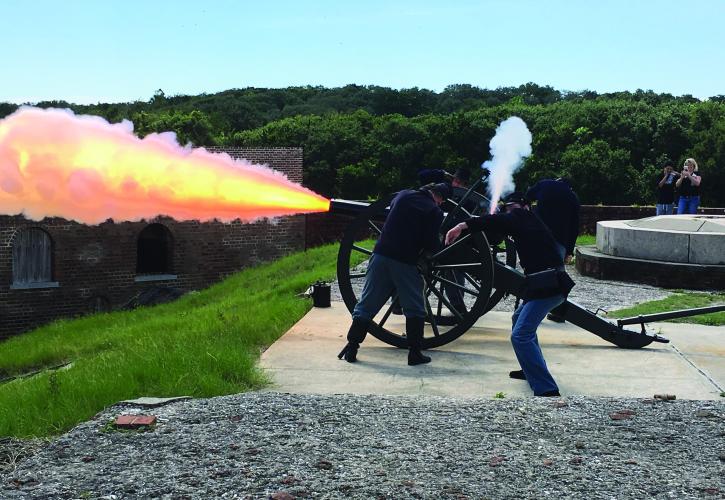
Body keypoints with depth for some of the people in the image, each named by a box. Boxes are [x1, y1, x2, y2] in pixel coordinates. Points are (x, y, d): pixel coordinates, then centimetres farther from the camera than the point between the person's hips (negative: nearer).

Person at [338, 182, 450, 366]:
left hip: (381, 254, 4)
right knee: (415, 309, 9)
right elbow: (431, 244, -5)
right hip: (405, 262, -4)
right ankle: (414, 352, 8)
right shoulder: (435, 211, -2)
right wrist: (437, 246, 17)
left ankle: (351, 348, 6)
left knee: (367, 303, 7)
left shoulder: (403, 194, 11)